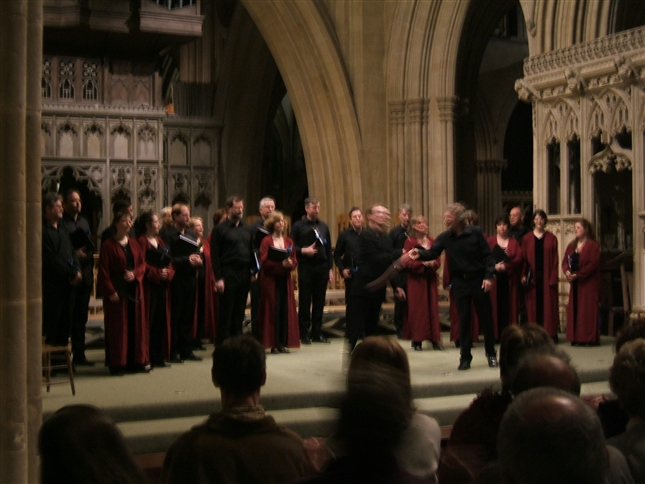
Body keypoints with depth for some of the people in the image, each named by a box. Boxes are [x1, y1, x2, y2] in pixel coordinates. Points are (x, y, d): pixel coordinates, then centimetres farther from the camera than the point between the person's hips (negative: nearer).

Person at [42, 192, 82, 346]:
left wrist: (77, 271, -1)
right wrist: (73, 274, -10)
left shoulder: (62, 228, 16)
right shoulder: (42, 231, -12)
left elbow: (72, 252, 17)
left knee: (65, 322, 10)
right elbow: (52, 260, -15)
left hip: (68, 282, 8)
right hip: (52, 285, -8)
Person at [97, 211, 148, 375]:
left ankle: (137, 360, 13)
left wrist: (135, 273, -10)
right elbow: (103, 270, -9)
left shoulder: (134, 244, 12)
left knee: (136, 324, 6)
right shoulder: (108, 245, -5)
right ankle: (117, 363, 3)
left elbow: (142, 263, 11)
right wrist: (110, 291, -16)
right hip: (117, 292, -5)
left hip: (134, 290, 5)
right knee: (118, 326, -2)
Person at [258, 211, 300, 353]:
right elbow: (263, 261, -11)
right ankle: (273, 343, -2)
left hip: (285, 279, 5)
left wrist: (290, 264, -13)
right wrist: (281, 264, -21)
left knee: (286, 309, 1)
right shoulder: (266, 241, -2)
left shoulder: (288, 241, 13)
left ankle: (283, 343, 6)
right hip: (270, 279, -4)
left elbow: (295, 261, 10)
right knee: (272, 309, -5)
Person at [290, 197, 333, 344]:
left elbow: (329, 249, 13)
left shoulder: (323, 226, 12)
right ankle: (304, 334, 7)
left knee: (319, 302, 6)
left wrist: (331, 269, 7)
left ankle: (317, 333, 13)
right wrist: (303, 251, -18)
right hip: (305, 267, -3)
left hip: (322, 267, 3)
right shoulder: (298, 226, 2)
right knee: (304, 301, 0)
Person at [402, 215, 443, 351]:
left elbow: (438, 260, 9)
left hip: (430, 279, 4)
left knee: (432, 308, 3)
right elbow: (406, 262, -8)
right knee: (416, 309, -2)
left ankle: (435, 339, 7)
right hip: (416, 280, -4)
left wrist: (432, 264, -12)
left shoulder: (432, 241, 9)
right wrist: (422, 263, -19)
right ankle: (417, 340, 2)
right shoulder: (410, 242, -3)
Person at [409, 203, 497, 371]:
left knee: (486, 319, 6)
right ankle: (465, 357, 14)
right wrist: (420, 253, -32)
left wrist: (488, 276, -14)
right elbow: (432, 253, -11)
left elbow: (488, 255, -6)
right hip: (460, 282, 2)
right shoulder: (444, 237, -2)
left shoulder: (475, 232, -9)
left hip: (478, 280, -2)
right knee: (463, 320, 5)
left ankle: (491, 354, 21)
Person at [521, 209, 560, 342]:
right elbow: (524, 258, 5)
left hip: (547, 276, -1)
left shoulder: (551, 238, 5)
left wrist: (553, 277, -8)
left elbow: (555, 260, 2)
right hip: (532, 276, 1)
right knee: (533, 304, 1)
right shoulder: (527, 238, 7)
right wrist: (523, 275, -6)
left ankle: (550, 334, 4)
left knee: (548, 304, 0)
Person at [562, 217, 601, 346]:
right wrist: (567, 271, -12)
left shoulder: (593, 245, -6)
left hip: (589, 283, -6)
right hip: (575, 283, 6)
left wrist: (577, 275, -18)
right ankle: (576, 338, 6)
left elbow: (593, 264, -15)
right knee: (574, 309, 3)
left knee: (588, 309, -6)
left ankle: (589, 338, -3)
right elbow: (565, 261, 9)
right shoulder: (571, 246, 15)